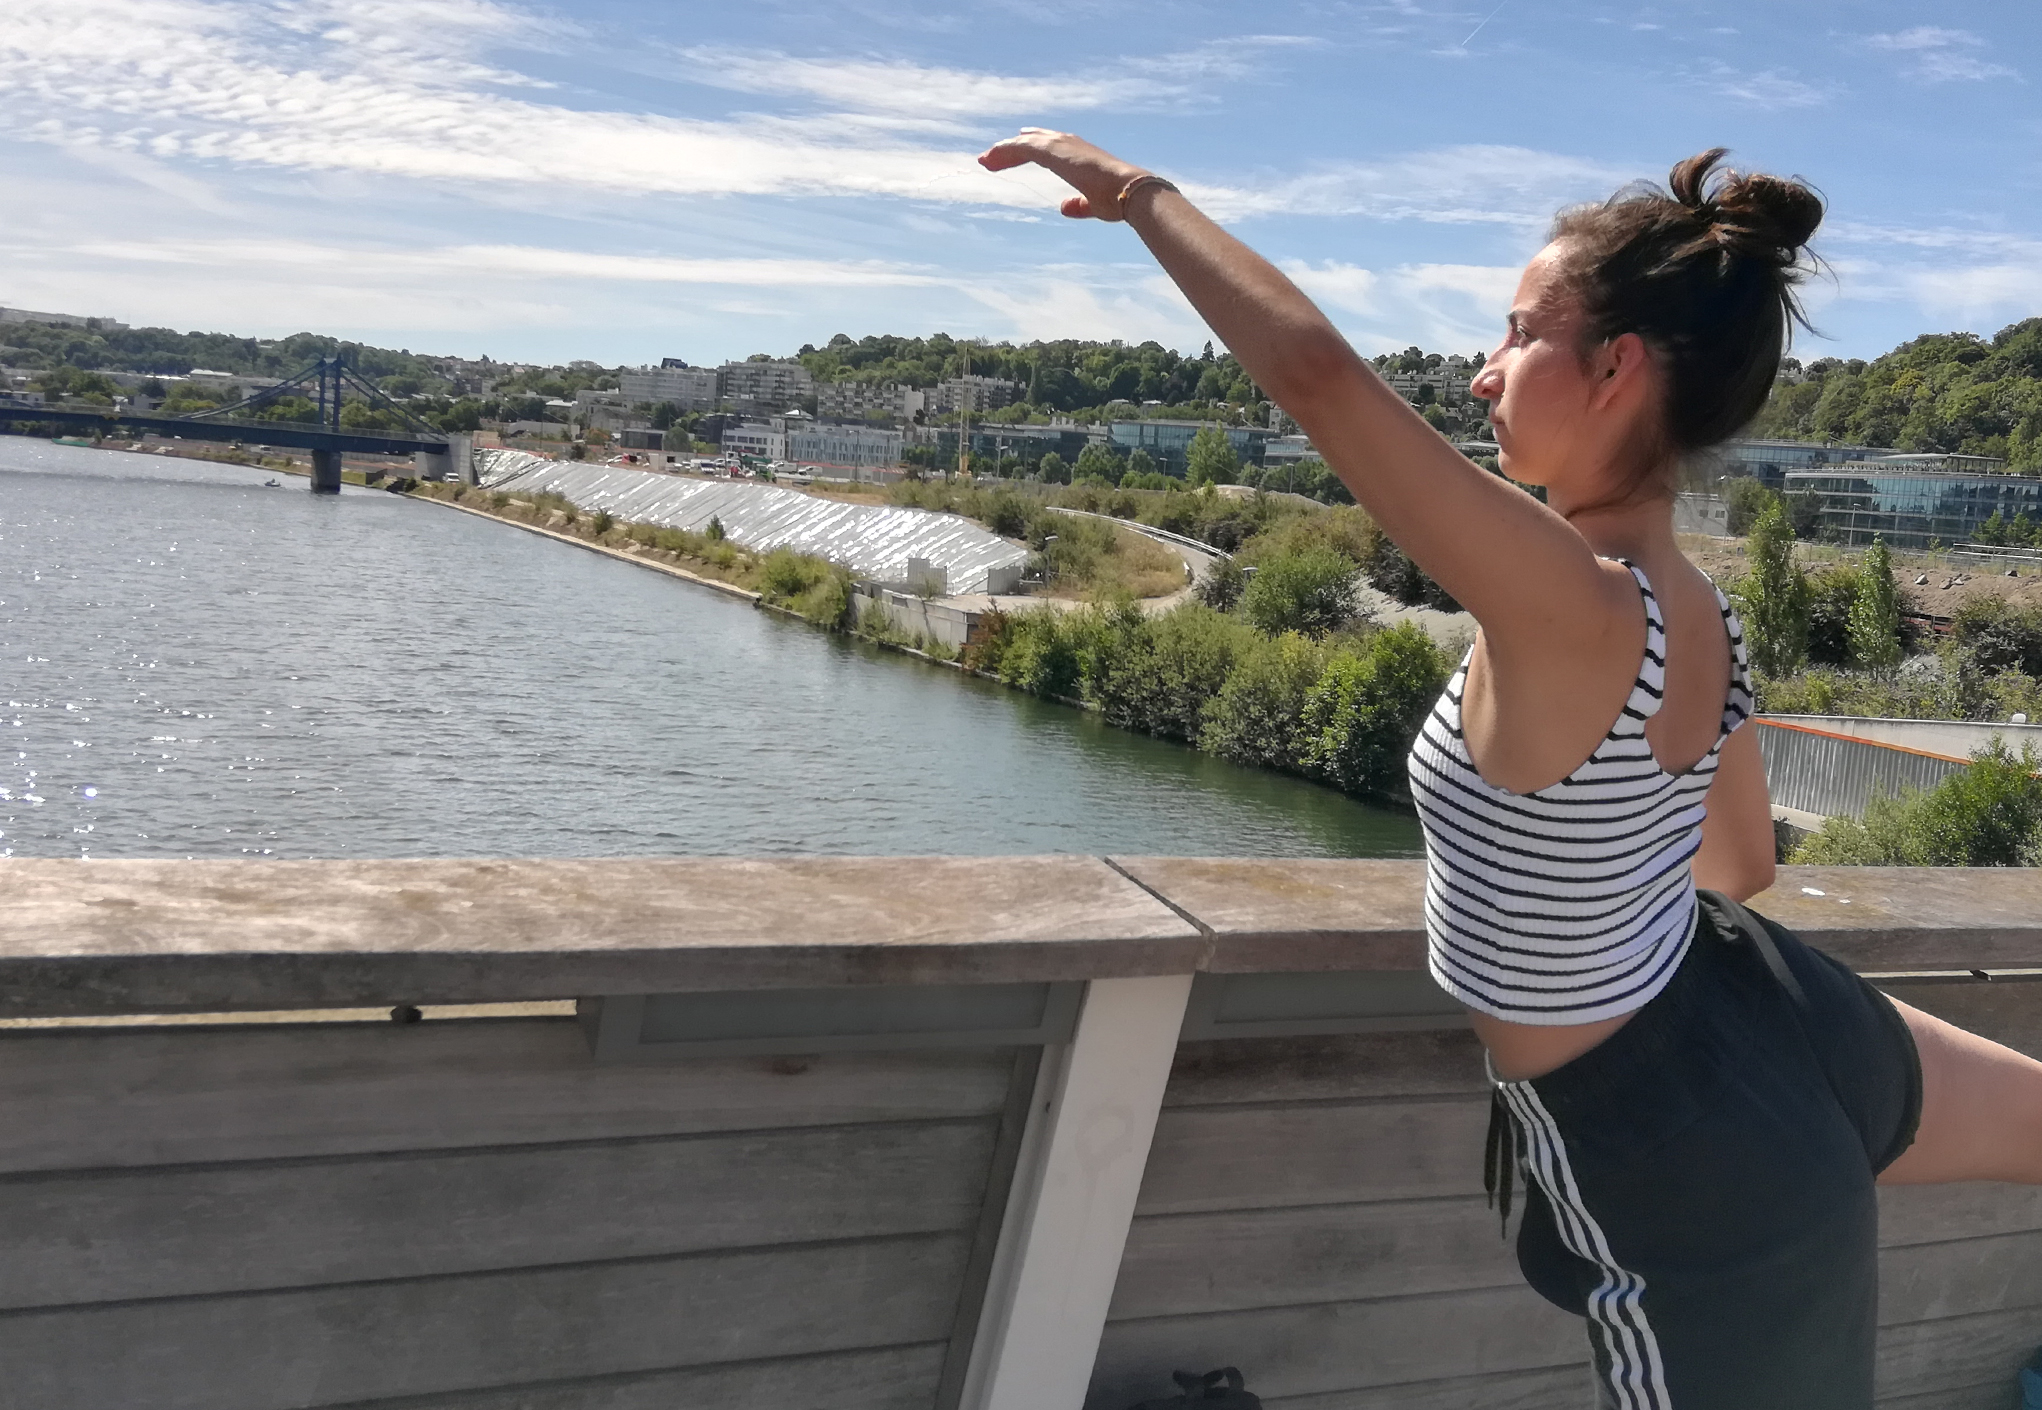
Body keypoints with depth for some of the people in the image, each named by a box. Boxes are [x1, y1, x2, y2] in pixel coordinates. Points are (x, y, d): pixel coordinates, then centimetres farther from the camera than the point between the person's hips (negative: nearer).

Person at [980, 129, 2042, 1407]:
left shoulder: (1569, 611, -33)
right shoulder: (1703, 618, -7)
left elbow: (1314, 368, -37)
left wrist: (1138, 191, -23)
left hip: (1699, 1195, -7)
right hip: (1783, 1029, 8)